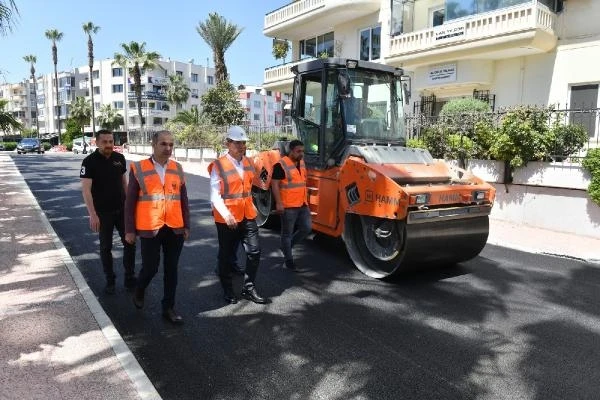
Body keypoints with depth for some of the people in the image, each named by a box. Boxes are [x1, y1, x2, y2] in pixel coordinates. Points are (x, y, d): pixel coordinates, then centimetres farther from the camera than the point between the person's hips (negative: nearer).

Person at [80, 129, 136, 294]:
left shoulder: (120, 158, 1)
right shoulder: (89, 161, -12)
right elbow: (86, 189, -16)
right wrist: (92, 214, -23)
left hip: (122, 209, 4)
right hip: (103, 212, -4)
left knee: (130, 243, 5)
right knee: (106, 247, 7)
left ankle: (130, 278, 18)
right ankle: (110, 281, 21)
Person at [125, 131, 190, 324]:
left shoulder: (177, 168, 5)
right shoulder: (138, 168, -4)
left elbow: (183, 199, 9)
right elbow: (130, 202, -1)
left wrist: (186, 226, 7)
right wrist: (129, 230, -3)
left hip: (175, 229, 3)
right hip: (150, 229, -3)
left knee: (171, 269, 10)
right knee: (150, 267, 4)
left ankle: (168, 308, 24)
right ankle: (139, 291, 38)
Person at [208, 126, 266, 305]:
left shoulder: (248, 163, 9)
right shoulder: (219, 166, -11)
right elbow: (215, 196, -14)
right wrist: (226, 215, -25)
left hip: (248, 215, 5)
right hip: (227, 218, -5)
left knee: (254, 251, 3)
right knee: (227, 255, 8)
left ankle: (248, 288, 19)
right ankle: (228, 291, 25)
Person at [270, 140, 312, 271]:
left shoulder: (301, 163, 11)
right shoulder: (281, 165, -14)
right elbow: (274, 184, -16)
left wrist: (305, 201, 22)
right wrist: (278, 203, -23)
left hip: (302, 205, 8)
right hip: (288, 206, -8)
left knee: (307, 228, 8)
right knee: (287, 233, 4)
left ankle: (287, 246, 27)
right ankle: (288, 259, 16)